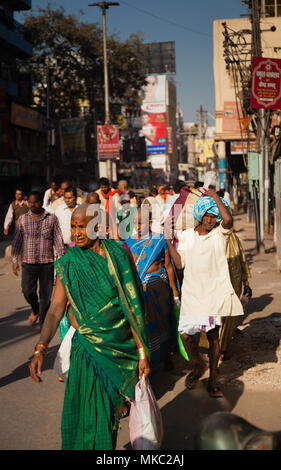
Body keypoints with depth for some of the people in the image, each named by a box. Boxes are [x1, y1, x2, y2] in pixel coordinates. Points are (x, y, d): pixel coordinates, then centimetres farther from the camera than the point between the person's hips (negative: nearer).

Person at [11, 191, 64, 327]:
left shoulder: (52, 219, 1)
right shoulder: (22, 219, 5)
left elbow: (58, 241, 3)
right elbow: (17, 241, 9)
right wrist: (14, 260, 4)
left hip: (47, 263, -1)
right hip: (28, 263, 1)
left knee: (45, 294, 3)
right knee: (28, 291, 0)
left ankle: (43, 321, 20)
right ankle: (35, 310, 31)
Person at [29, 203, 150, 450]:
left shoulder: (118, 253, -2)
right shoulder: (67, 264, -2)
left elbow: (132, 305, -2)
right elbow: (56, 309, -8)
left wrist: (143, 351, -4)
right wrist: (40, 349, -22)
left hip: (122, 345, 1)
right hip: (88, 350, 0)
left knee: (109, 409, 12)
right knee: (92, 416, 3)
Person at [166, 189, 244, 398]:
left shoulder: (220, 234, 0)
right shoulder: (187, 236, 9)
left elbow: (228, 219, -24)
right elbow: (179, 263, 5)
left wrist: (215, 196, -13)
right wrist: (169, 242, -3)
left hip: (215, 292, -2)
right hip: (192, 293, 2)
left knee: (213, 335, 6)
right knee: (186, 334, -5)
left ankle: (213, 380, 21)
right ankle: (198, 366, 26)